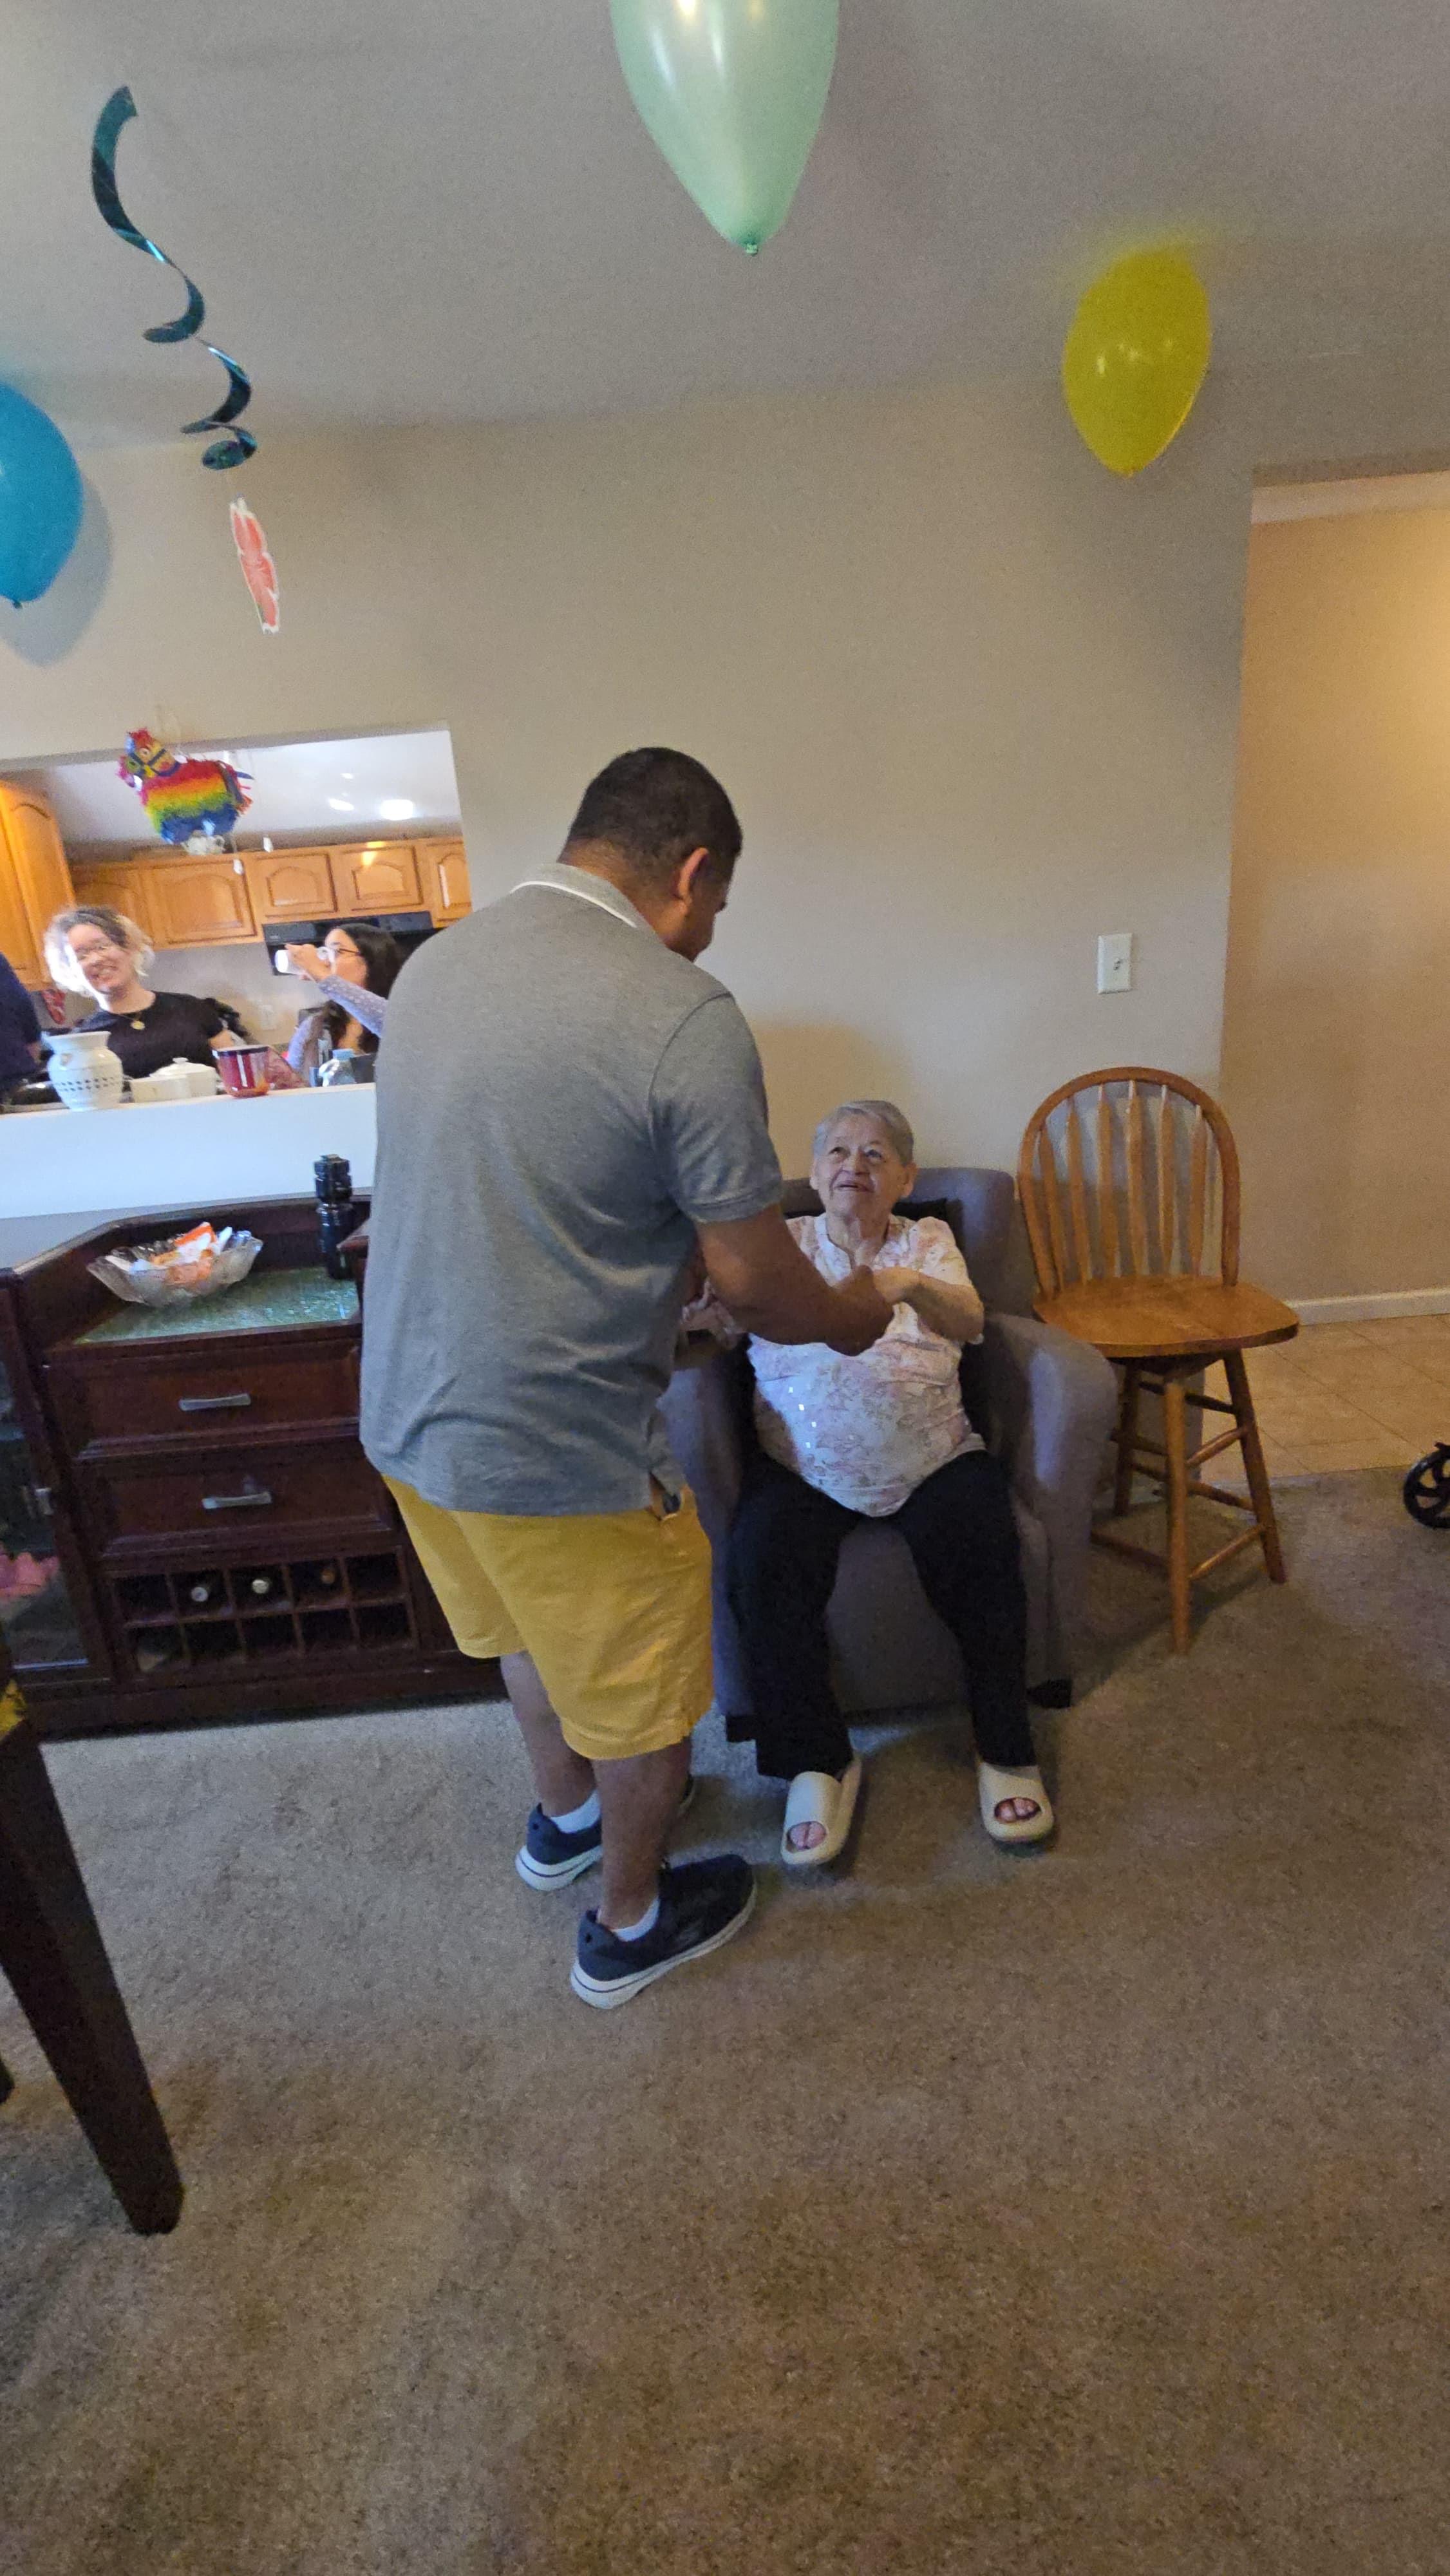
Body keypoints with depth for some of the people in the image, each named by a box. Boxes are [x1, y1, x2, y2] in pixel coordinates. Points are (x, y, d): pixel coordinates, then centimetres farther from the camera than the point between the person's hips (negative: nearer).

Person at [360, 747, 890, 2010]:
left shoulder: (431, 963, 4)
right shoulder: (684, 1017, -21)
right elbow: (754, 1276, -15)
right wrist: (850, 1316, 7)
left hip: (406, 1414, 8)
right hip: (558, 1447, -8)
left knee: (534, 1634, 32)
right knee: (643, 1695, 19)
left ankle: (566, 1812, 57)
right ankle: (630, 1924, 43)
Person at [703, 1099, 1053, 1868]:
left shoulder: (927, 1242, 12)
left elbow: (968, 1322, -9)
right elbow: (708, 1322, -4)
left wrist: (910, 1285, -32)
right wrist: (702, 1306, -30)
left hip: (931, 1460, 1)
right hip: (803, 1466, 0)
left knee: (981, 1552, -25)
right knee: (764, 1561, -26)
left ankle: (1005, 1751, -2)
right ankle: (817, 1761, -7)